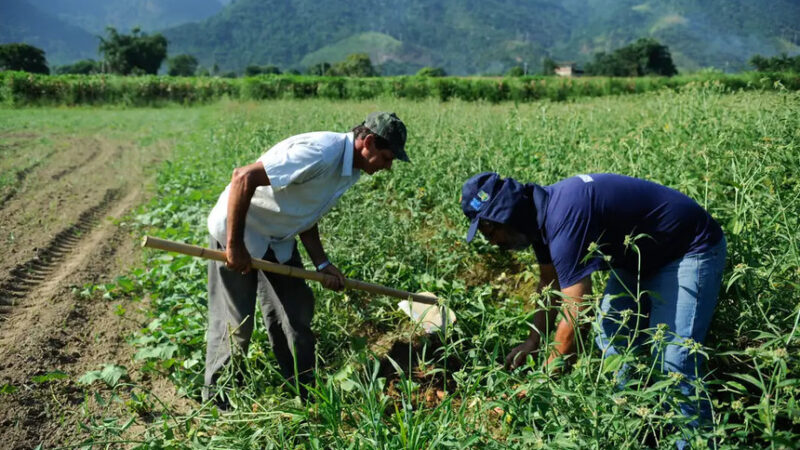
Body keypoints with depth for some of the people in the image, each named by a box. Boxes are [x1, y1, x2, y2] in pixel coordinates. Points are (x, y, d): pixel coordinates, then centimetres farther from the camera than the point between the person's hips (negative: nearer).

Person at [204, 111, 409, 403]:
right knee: (235, 324, 0)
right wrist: (234, 245, -27)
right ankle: (216, 400, 21)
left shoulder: (350, 169, 0)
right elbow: (243, 177, -32)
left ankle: (304, 392, 24)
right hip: (237, 230, -8)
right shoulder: (321, 153, -31)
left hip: (278, 240, 9)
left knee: (297, 314, 9)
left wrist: (321, 263, 0)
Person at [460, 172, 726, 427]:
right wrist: (533, 342, 8)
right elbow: (550, 284, 10)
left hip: (690, 250, -10)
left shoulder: (565, 218, -35)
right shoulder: (541, 211, -4)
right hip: (642, 255, 10)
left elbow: (574, 318, -34)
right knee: (611, 339, 9)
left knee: (673, 363, -17)